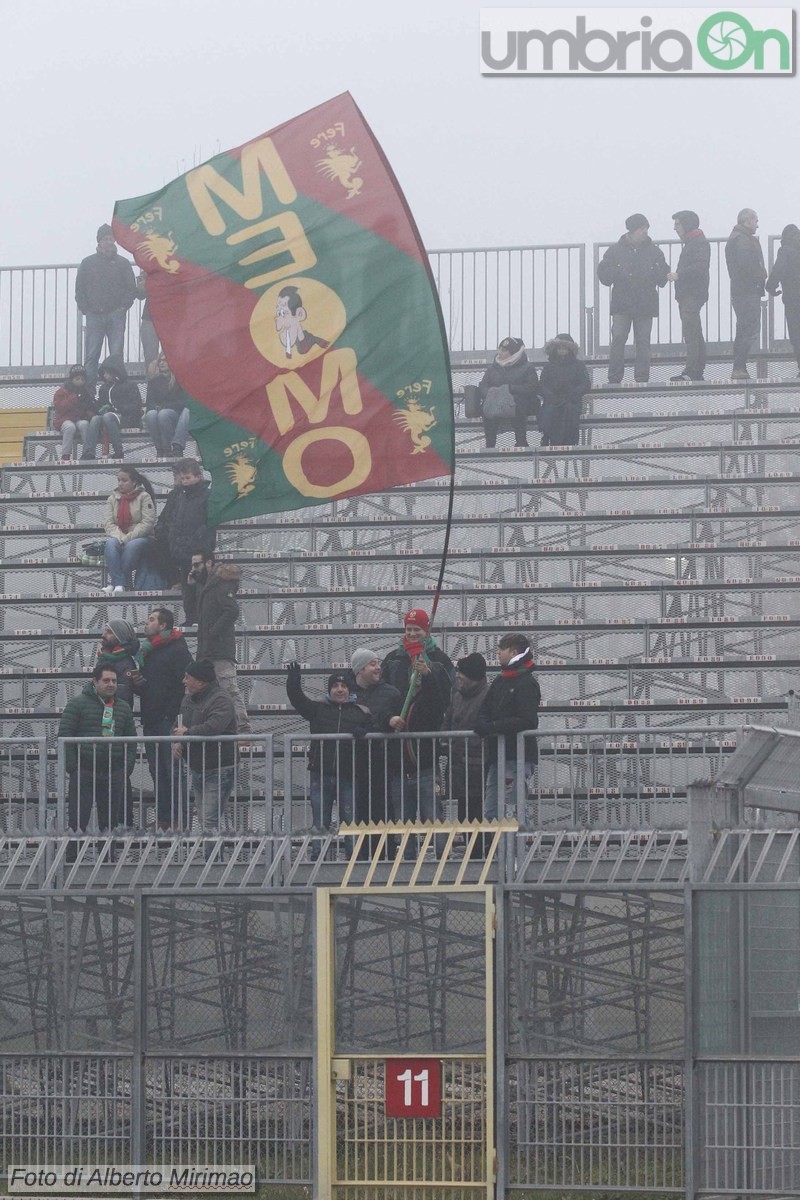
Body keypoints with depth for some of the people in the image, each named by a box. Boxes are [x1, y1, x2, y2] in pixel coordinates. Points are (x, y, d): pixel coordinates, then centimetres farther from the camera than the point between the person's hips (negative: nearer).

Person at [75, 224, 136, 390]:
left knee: (116, 355, -3)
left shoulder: (122, 263, 9)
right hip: (94, 317, 0)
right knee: (91, 356, -2)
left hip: (116, 316, 0)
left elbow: (131, 289, 8)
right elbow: (80, 289, 9)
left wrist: (123, 307, -4)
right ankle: (88, 391, -2)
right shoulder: (88, 263, 9)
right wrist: (85, 309, -3)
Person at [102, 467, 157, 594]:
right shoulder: (113, 498, 13)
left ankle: (114, 582, -34)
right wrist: (119, 537, -16)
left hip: (140, 537, -3)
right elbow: (107, 522, 4)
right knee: (110, 544, -32)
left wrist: (128, 538, -17)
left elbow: (147, 523, -10)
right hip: (118, 537, 3)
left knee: (131, 547, -37)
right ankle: (119, 583, -40)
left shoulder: (144, 497, 0)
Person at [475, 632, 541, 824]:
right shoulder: (499, 681, 17)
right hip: (497, 756, 9)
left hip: (517, 757, -9)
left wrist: (492, 727, -19)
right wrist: (483, 725, -9)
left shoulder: (527, 684, -9)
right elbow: (483, 713, 15)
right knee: (490, 813, 7)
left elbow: (527, 721, -19)